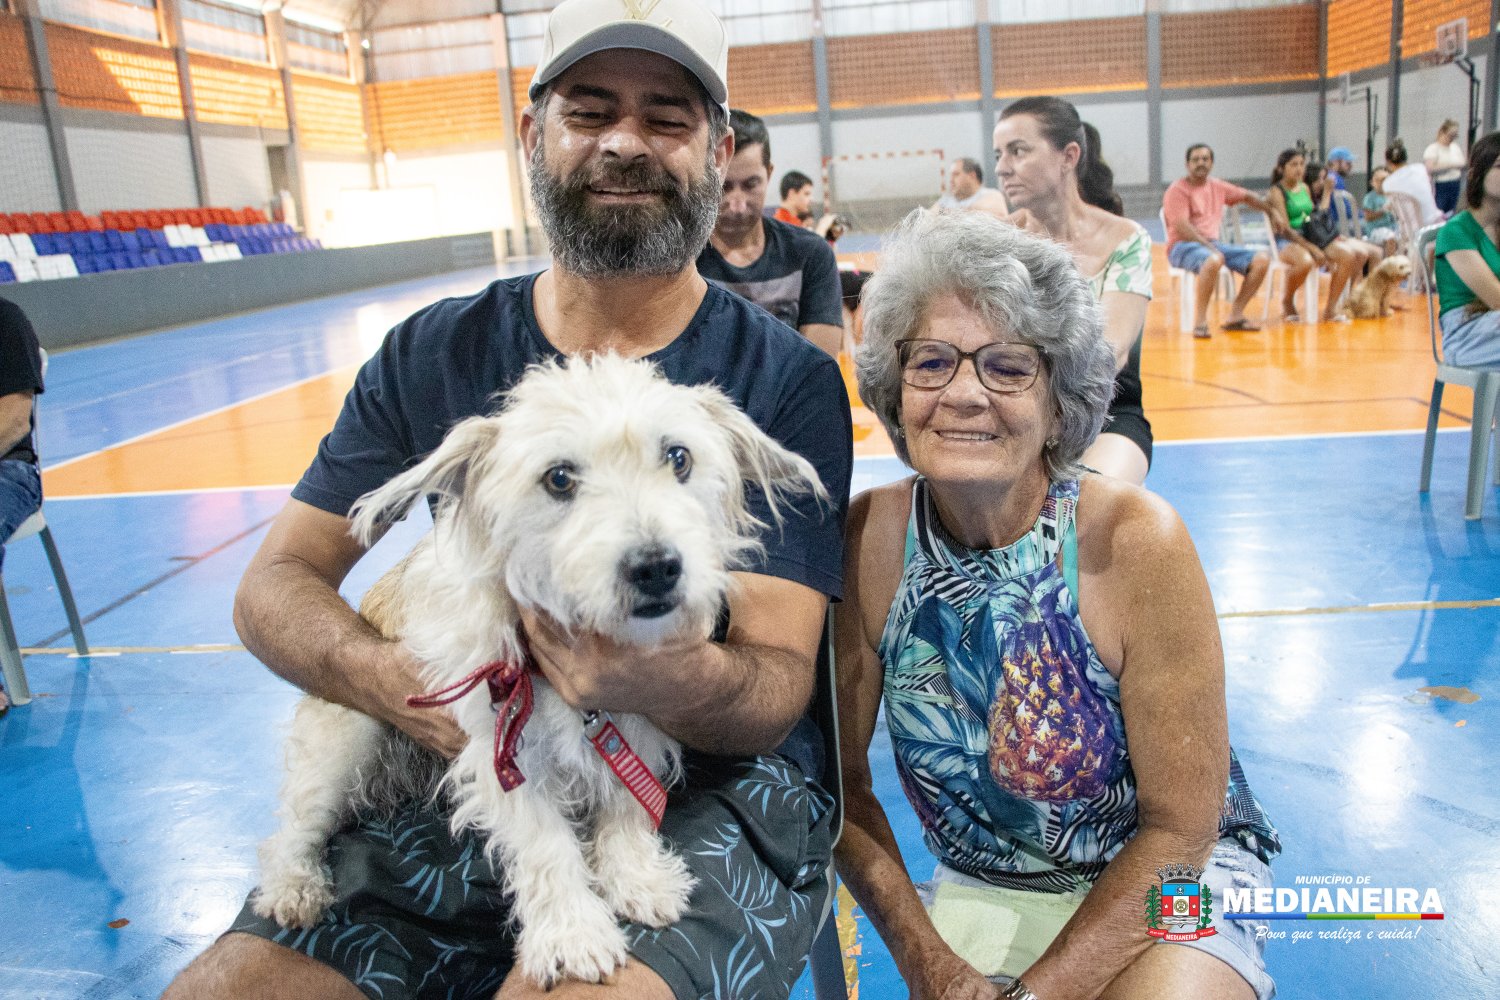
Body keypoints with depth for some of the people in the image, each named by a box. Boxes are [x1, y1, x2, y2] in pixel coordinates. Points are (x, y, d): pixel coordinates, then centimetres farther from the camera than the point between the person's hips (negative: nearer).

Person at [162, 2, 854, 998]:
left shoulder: (790, 380, -6)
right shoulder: (434, 356, 4)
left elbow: (777, 690, -11)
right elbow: (276, 580, 5)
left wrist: (681, 683, -35)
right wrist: (383, 676, -16)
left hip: (715, 787, -3)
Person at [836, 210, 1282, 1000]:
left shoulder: (1135, 542, -22)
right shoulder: (867, 541, -16)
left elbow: (1181, 828, -14)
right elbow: (842, 778, -5)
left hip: (1164, 884, -1)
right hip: (980, 889, 2)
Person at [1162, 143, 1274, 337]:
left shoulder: (1217, 187, 16)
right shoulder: (1177, 190, -5)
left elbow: (1247, 197, 29)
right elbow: (1182, 228, -16)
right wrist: (1209, 246, -24)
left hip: (1212, 243, 7)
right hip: (1182, 247, -7)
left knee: (1262, 259, -8)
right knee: (1214, 260, -40)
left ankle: (1235, 315, -4)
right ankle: (1200, 321, -29)